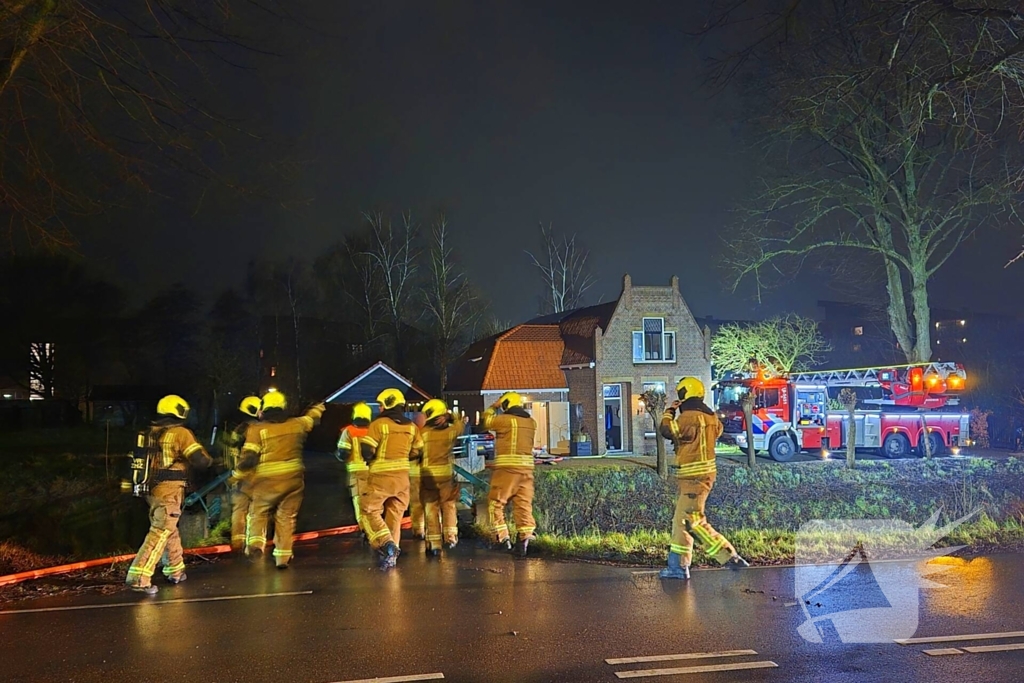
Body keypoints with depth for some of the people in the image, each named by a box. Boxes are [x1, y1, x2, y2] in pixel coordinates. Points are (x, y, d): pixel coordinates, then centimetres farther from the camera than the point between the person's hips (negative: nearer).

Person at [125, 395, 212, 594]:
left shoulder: (149, 433, 10)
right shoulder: (180, 433, -11)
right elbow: (201, 460, -14)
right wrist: (207, 458, 7)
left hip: (152, 490, 8)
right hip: (169, 492, -8)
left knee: (170, 530, 20)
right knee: (160, 533, -9)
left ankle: (175, 571, 31)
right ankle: (139, 576, -18)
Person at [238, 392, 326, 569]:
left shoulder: (257, 430, -4)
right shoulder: (296, 424, 6)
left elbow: (249, 458, -11)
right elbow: (312, 417, 29)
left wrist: (241, 467, 10)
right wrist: (319, 407, 50)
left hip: (267, 480, -2)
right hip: (293, 478, 2)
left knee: (258, 512, 15)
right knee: (286, 517, 12)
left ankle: (256, 542, -9)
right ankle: (282, 556, 12)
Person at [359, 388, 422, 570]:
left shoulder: (379, 424, -12)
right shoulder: (411, 427, 6)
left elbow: (367, 451, -15)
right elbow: (416, 452, 11)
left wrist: (370, 459, 7)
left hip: (381, 476, -5)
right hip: (402, 476, 5)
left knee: (370, 511, 5)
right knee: (394, 515, 12)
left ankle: (386, 544, -14)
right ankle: (391, 554, 12)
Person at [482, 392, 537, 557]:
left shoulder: (505, 419, -6)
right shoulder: (531, 422, 12)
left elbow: (486, 421, 10)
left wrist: (493, 407, 25)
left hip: (507, 467, -6)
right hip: (526, 467, 6)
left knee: (495, 503, 6)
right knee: (524, 505, 6)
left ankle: (502, 538, 3)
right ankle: (523, 539, -1)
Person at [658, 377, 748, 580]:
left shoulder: (689, 417, -17)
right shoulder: (710, 416, 11)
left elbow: (667, 430, -23)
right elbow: (718, 430, 30)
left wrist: (669, 411, -4)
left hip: (694, 477, -10)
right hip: (704, 473, 10)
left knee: (693, 522, -7)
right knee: (680, 521, 12)